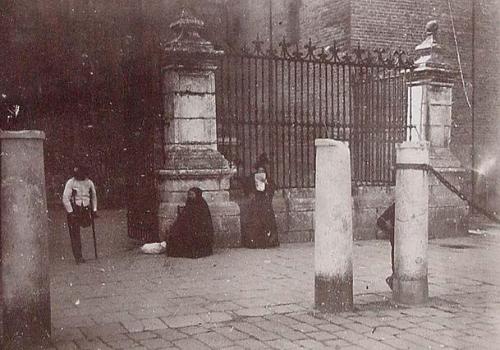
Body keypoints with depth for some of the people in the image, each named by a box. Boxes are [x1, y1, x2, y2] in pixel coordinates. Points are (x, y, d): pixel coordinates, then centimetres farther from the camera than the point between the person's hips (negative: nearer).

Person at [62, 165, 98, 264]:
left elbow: (94, 196, 18)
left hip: (85, 210, 4)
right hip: (74, 211, -4)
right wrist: (70, 212, -16)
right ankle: (78, 257, 3)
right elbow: (65, 199, -12)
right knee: (75, 235, -3)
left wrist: (94, 210, 12)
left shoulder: (89, 182, 5)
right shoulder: (70, 183, -9)